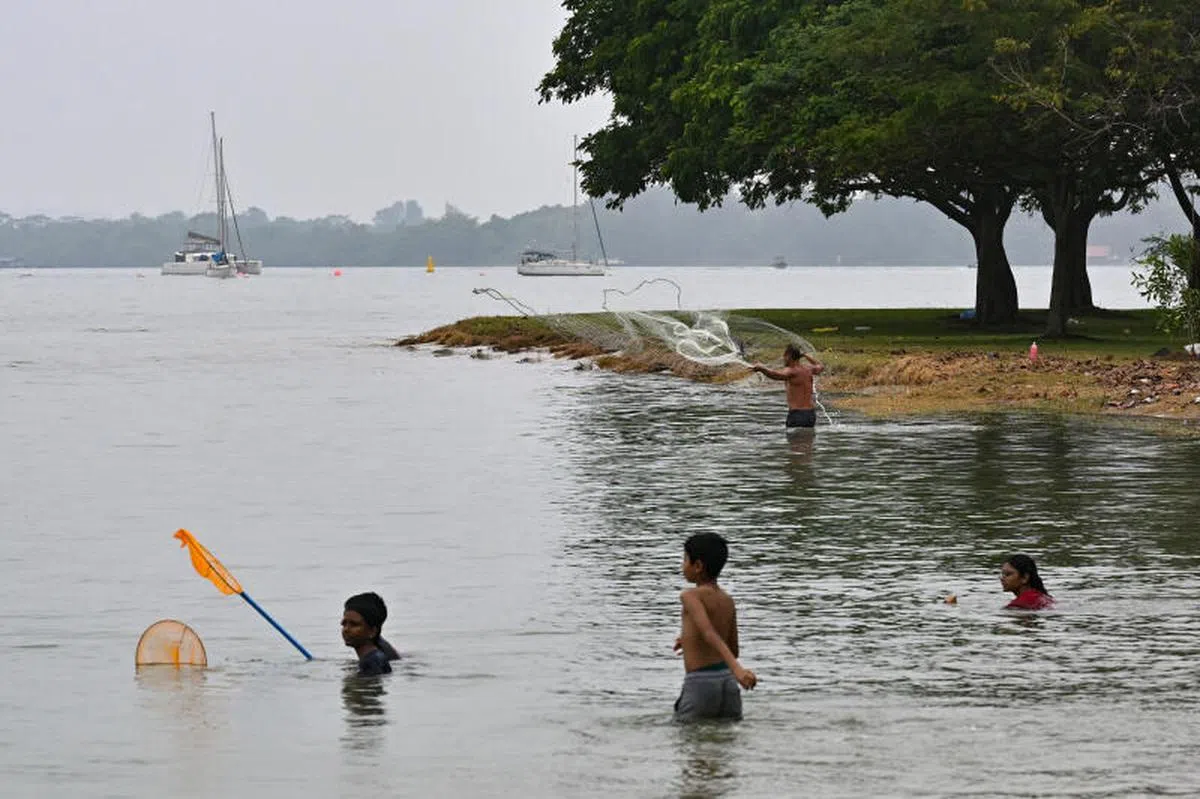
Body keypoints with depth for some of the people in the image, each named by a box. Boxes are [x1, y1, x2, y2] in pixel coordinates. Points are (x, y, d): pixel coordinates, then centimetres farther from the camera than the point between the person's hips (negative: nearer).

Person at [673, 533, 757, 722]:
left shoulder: (691, 596, -8)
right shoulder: (727, 600, 12)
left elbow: (709, 632, -24)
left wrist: (737, 668, -37)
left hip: (700, 683, -7)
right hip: (728, 681, 7)